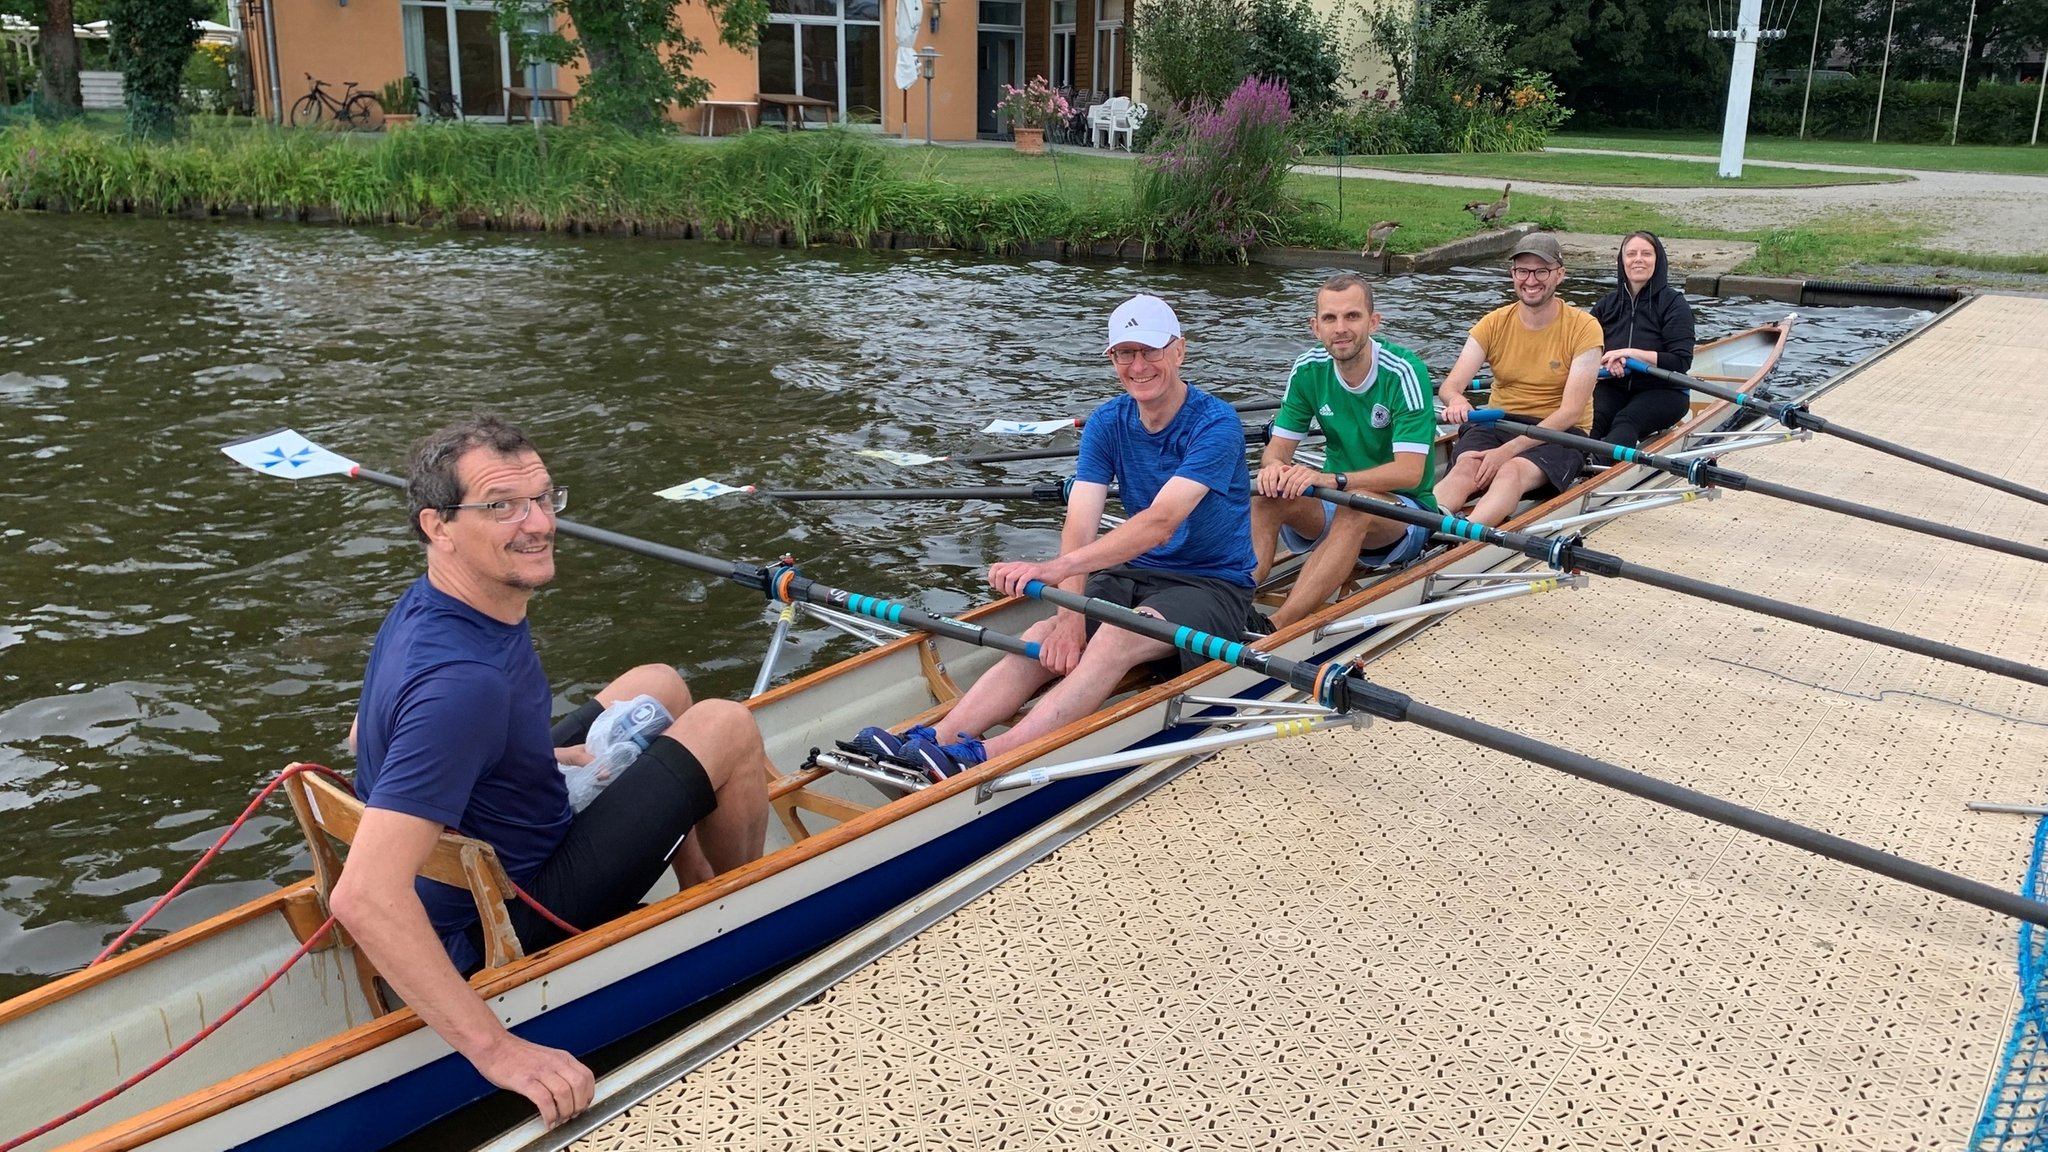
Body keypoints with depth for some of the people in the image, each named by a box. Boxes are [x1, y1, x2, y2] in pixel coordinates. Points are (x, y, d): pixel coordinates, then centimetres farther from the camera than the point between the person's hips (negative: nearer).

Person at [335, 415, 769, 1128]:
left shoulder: (423, 606, -6)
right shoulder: (461, 680, -36)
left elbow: (367, 736, 12)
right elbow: (364, 897, -42)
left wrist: (548, 757, 9)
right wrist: (498, 1050, -38)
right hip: (507, 928, -9)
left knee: (659, 688, 17)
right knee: (725, 727, -8)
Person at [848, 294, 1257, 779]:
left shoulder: (1215, 424, -18)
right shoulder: (1106, 424, 0)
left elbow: (1160, 522, -32)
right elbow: (1080, 523, -12)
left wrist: (1055, 568, -43)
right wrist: (1069, 615, -29)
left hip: (1212, 586, -6)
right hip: (1133, 574, 6)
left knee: (1115, 639, -34)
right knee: (1042, 638, -21)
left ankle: (982, 759, -52)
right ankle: (928, 741, -38)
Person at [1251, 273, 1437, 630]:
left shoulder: (1404, 371, -18)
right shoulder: (1308, 370, -4)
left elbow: (1410, 471, -26)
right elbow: (1278, 446, -1)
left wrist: (1332, 479, -40)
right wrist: (1272, 466, -28)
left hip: (1406, 512, -4)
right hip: (1335, 505, 5)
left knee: (1357, 504, -38)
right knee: (1266, 494, -24)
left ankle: (1275, 628, -49)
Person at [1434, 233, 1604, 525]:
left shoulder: (1583, 328, -6)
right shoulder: (1494, 323, 5)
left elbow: (1570, 412, -14)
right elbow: (1450, 385, -5)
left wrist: (1508, 451, -25)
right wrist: (1456, 401, -33)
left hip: (1557, 434, -3)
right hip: (1497, 425, 3)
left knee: (1513, 471, -36)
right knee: (1465, 467, -31)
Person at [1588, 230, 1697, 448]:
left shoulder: (1674, 304, 2)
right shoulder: (1607, 304, 15)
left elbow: (1681, 362, -10)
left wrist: (1631, 354, -18)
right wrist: (1607, 361, -15)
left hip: (1663, 391, -3)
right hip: (1612, 388, 3)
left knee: (1626, 421, -36)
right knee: (1590, 418, -31)